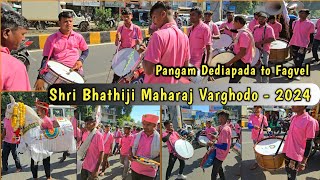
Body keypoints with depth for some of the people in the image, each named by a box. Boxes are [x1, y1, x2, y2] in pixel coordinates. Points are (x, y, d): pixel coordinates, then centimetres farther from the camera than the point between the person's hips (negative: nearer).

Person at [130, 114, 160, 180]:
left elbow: (160, 156, -6)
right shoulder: (137, 136, 1)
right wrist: (131, 155, -9)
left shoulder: (159, 139, -9)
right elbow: (131, 148, 12)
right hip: (134, 169, 3)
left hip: (148, 173, -3)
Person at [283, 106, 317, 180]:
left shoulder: (310, 121, -19)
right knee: (288, 173, 18)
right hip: (287, 152, 7)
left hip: (296, 155, -7)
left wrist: (303, 162, -16)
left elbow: (309, 143, -16)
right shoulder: (293, 118, 4)